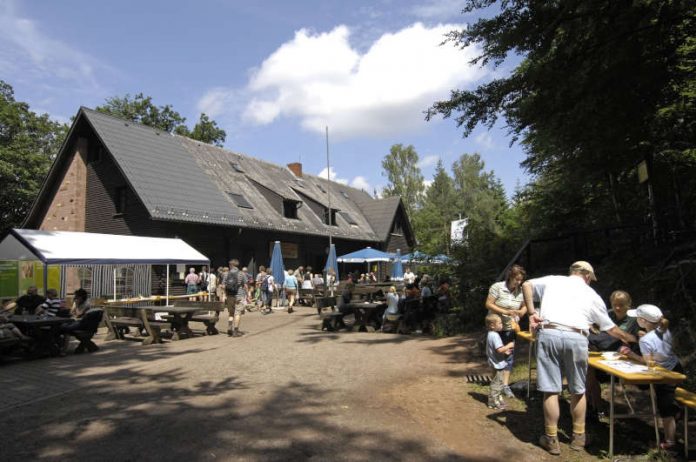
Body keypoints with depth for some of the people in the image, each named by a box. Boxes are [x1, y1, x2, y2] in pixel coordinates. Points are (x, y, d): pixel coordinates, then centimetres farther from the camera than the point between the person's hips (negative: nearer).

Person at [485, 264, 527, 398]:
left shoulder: (521, 291, -5)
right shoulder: (497, 287, -16)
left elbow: (524, 306, 9)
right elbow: (488, 304, -15)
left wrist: (522, 312, -15)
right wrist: (506, 312, -25)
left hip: (511, 328, 3)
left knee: (509, 356, 4)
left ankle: (505, 385, 14)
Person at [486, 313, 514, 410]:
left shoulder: (491, 335, 9)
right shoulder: (495, 335, -23)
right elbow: (500, 349, -30)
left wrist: (505, 352, 10)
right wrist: (509, 345, -18)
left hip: (498, 363, 11)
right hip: (498, 364, -11)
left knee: (499, 383, 22)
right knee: (497, 383, -2)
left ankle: (498, 399, 34)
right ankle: (493, 402, 6)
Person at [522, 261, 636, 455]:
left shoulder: (552, 281, 21)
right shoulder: (591, 294, 22)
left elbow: (526, 285, 11)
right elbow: (610, 328, 30)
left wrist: (531, 312, 11)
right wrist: (630, 338, 48)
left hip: (548, 334, 0)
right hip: (576, 338, 1)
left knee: (550, 389, 5)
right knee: (578, 390, 18)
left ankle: (551, 440, 15)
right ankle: (578, 437, 31)